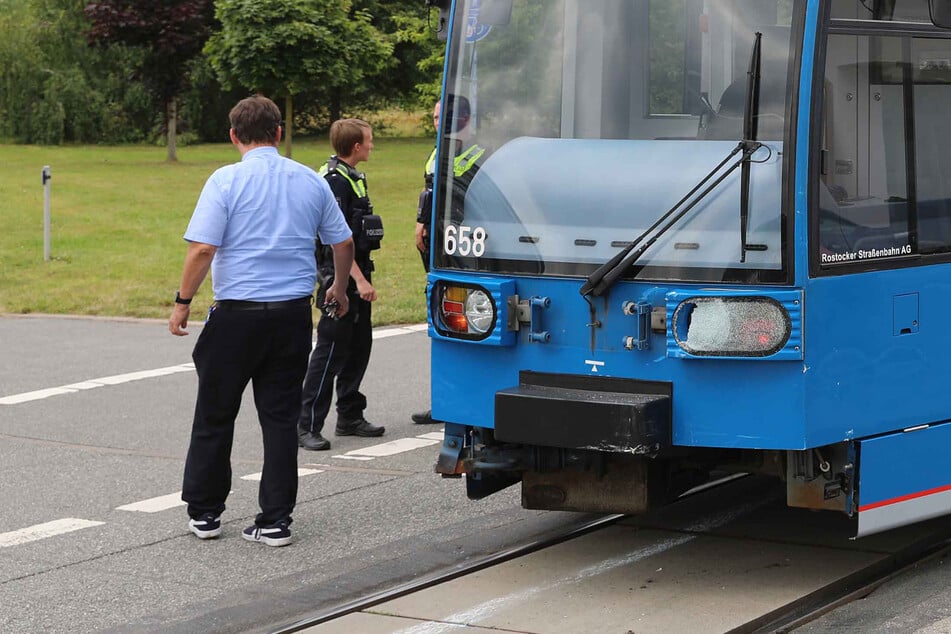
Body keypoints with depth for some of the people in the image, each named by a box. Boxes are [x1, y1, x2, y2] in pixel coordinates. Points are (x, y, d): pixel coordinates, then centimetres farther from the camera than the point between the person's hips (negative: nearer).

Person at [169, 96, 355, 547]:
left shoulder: (227, 180, -9)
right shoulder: (311, 182, 6)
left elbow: (202, 248, -16)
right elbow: (343, 242, 12)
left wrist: (183, 301, -5)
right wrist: (340, 287, 30)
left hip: (237, 313, -3)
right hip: (293, 313, 4)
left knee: (214, 415, 11)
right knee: (280, 417, 7)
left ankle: (204, 512, 19)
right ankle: (275, 520, 6)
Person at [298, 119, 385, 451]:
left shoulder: (349, 177, 16)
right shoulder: (335, 180, -16)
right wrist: (359, 280, -24)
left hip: (355, 278, 10)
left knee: (359, 347, 14)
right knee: (331, 350, -9)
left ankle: (350, 417, 22)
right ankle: (307, 426, -8)